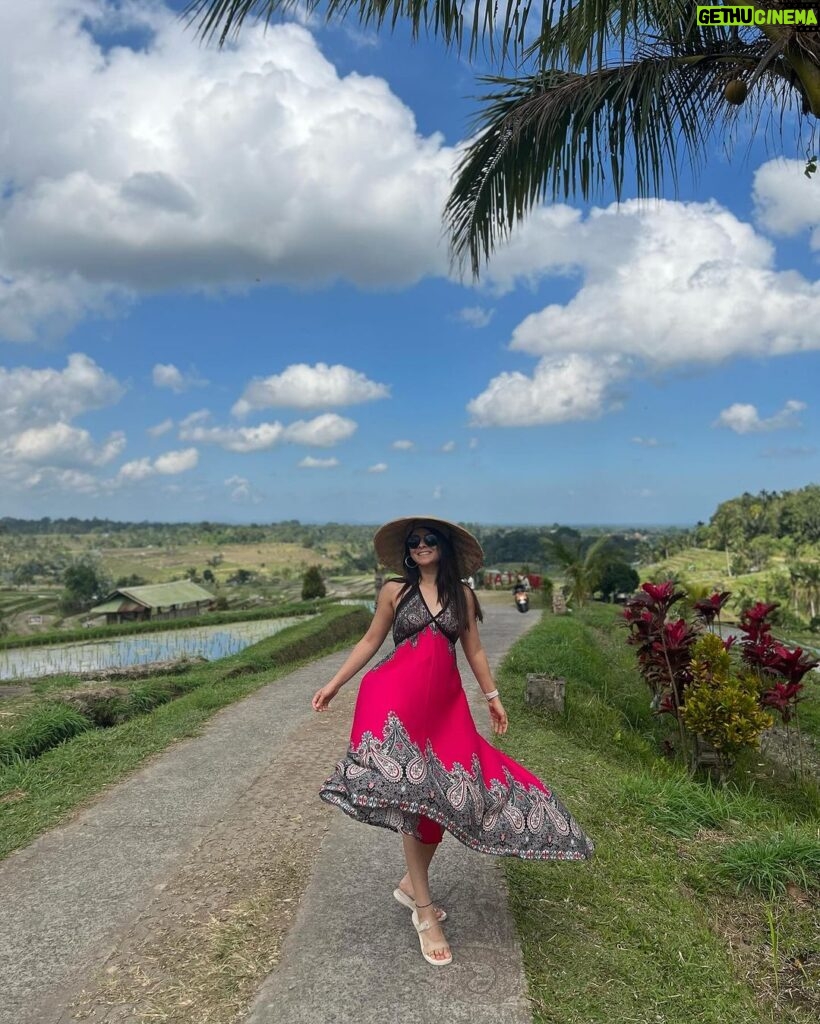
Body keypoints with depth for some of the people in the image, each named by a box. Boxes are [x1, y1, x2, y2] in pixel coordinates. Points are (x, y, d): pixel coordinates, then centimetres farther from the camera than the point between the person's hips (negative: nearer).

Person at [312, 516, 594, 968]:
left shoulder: (462, 595, 10)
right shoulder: (395, 590, 4)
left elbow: (474, 650, 16)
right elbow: (370, 641, 9)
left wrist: (493, 697, 17)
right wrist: (334, 683, 6)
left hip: (446, 700, 3)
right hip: (400, 695, -3)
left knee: (446, 791, 1)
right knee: (411, 789, -10)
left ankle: (410, 884, 24)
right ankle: (424, 910, 1)